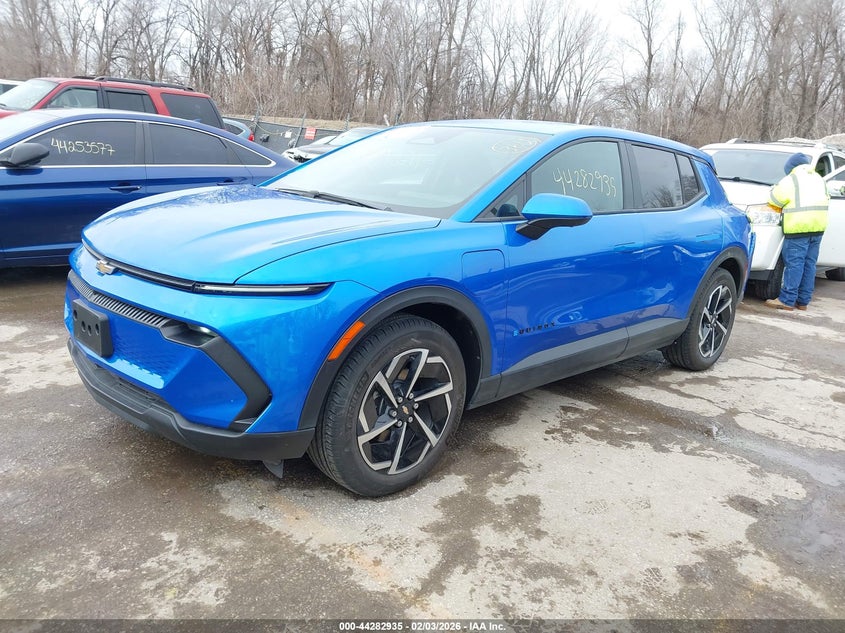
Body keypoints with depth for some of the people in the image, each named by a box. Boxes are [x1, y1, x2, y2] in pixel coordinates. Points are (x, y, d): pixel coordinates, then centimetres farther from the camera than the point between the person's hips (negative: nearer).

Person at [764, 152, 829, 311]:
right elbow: (824, 198, 22)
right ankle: (803, 301, 14)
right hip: (818, 227, 7)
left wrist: (775, 188, 18)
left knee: (794, 264, -7)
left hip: (798, 228, -7)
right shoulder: (818, 179, 18)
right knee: (809, 264, 9)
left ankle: (787, 300, -6)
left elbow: (774, 199, -3)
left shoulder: (790, 181, -6)